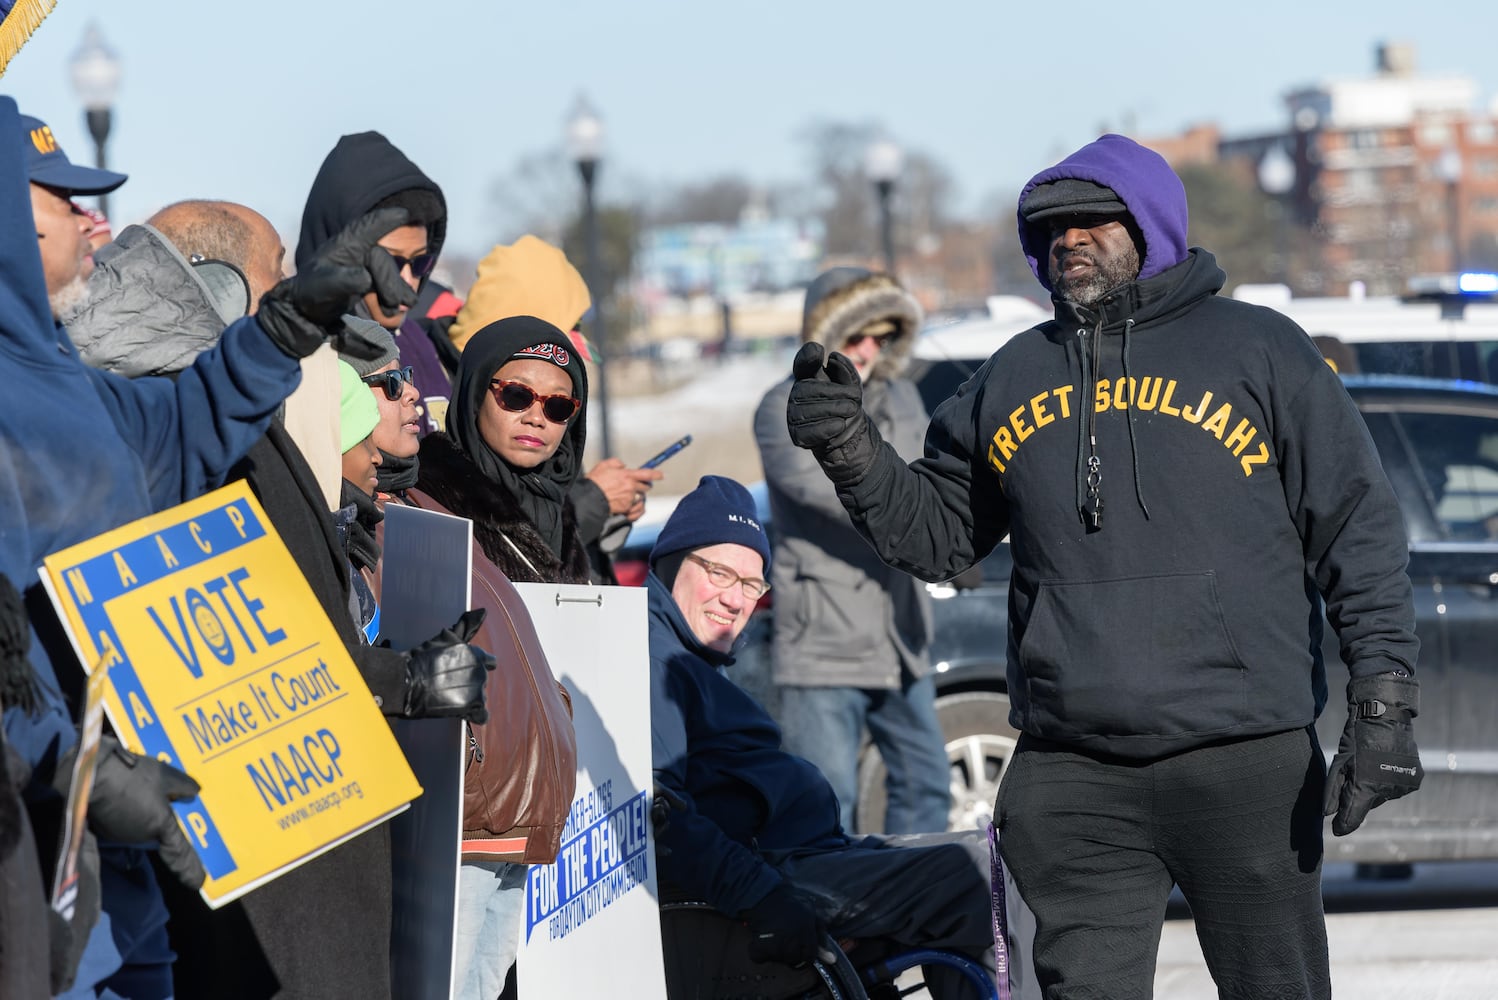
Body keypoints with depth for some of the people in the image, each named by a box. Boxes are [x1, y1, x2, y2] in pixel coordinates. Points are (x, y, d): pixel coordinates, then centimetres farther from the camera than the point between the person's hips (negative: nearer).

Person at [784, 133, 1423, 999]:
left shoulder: (1257, 349, 4)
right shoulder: (1015, 377, 15)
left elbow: (1358, 527, 1)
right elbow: (937, 531, 17)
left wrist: (1384, 703, -7)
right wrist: (853, 453, -2)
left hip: (1246, 760, -3)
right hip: (1074, 776, 3)